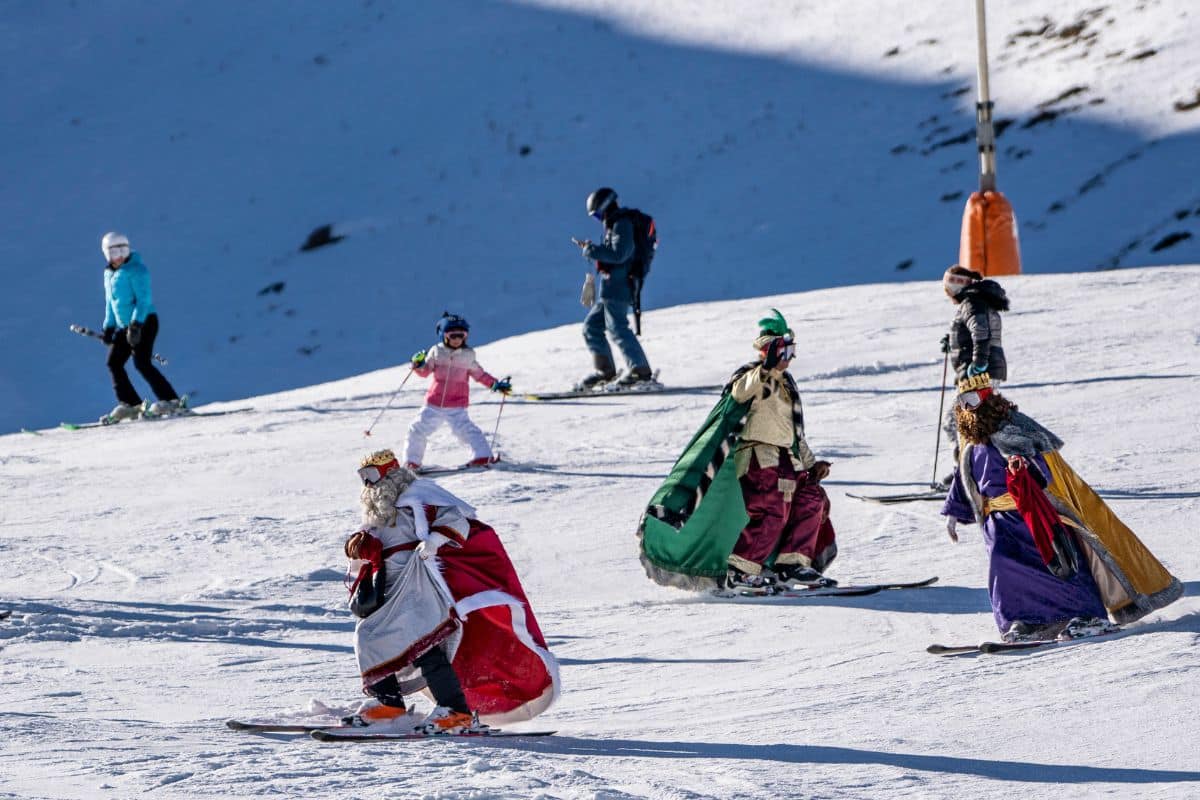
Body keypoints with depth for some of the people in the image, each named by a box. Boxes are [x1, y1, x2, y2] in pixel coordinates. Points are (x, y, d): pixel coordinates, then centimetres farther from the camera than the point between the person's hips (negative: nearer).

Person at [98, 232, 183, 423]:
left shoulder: (136, 270, -11)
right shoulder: (109, 274, 14)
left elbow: (143, 299, -18)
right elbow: (110, 302, 23)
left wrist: (136, 324, -25)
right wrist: (109, 326, 14)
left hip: (144, 322, -9)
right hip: (124, 326, 9)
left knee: (142, 363, -19)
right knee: (114, 362, 1)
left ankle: (170, 401, -17)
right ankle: (130, 404, 4)